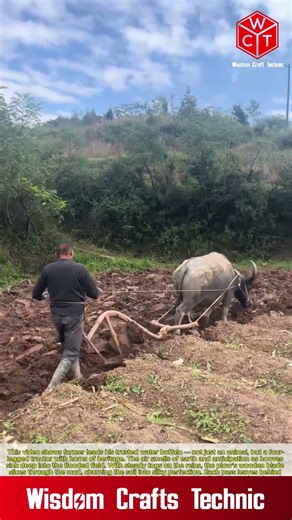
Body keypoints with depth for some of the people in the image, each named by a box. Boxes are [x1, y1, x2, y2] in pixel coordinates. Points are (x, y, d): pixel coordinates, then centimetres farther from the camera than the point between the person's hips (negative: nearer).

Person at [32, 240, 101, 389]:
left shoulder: (47, 269, -2)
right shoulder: (80, 269, -12)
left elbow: (36, 295, 4)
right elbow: (94, 294, -8)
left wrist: (45, 297, 27)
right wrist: (99, 291, 16)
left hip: (56, 314, 5)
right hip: (74, 314, -4)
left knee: (68, 346, 25)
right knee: (71, 353, 3)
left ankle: (77, 376, 34)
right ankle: (51, 389, -4)